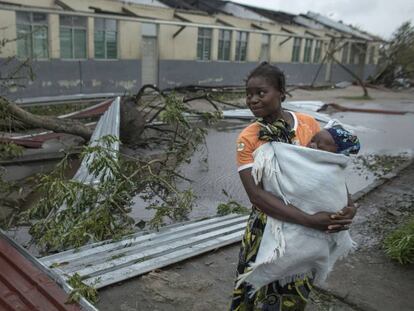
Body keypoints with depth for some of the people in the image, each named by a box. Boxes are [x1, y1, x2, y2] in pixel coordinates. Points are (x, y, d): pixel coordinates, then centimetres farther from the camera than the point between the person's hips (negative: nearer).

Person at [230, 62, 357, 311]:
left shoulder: (309, 124, -7)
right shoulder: (248, 139, -15)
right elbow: (256, 195, -24)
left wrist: (349, 204, -15)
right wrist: (311, 220, -32)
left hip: (309, 230, 3)